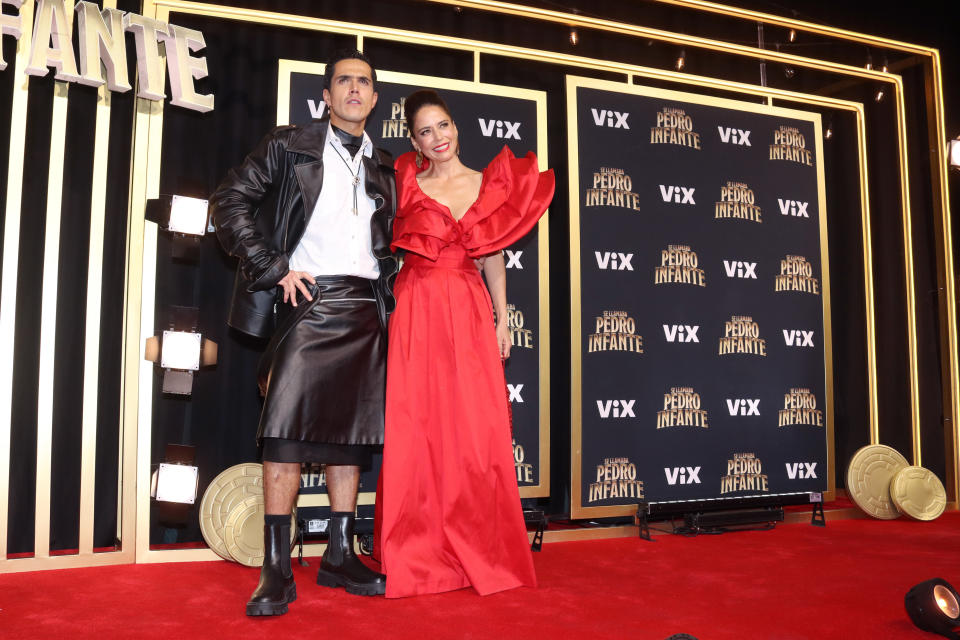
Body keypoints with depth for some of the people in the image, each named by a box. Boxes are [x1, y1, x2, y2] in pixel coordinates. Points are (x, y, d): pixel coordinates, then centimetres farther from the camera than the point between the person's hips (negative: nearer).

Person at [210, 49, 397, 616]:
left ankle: (341, 556, 15)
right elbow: (230, 202, 0)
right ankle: (277, 570, -5)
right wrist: (275, 268, -8)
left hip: (366, 309, 5)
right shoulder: (289, 147, 5)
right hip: (308, 299, -4)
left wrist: (389, 294, 11)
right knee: (289, 426, -11)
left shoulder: (383, 168, 18)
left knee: (351, 430, 6)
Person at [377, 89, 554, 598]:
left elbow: (493, 256, 14)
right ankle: (417, 557, 10)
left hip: (469, 313, 1)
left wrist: (501, 319, 12)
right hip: (415, 312, -1)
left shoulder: (489, 185, 11)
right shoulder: (407, 183, 7)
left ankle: (479, 555, 13)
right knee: (416, 431, -1)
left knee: (475, 432, 0)